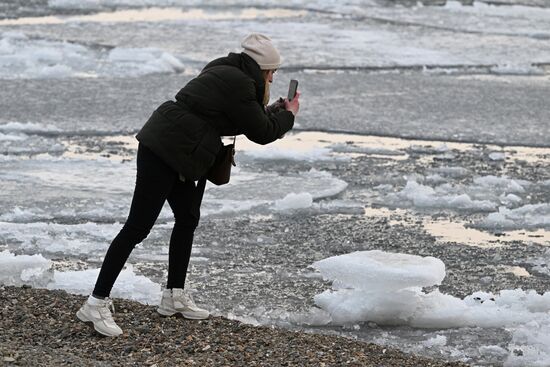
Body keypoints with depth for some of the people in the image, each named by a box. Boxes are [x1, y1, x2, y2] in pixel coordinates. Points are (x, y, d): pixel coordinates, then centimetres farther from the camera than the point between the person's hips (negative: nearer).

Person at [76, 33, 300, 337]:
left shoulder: (226, 73, 15)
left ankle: (174, 296, 26)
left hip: (167, 148, 11)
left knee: (187, 219, 17)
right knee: (138, 226, -10)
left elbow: (248, 117, 28)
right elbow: (260, 133, -8)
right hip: (164, 151, -11)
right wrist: (288, 115, 8)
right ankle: (96, 303, -9)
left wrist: (274, 110, 25)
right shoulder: (238, 84, -14)